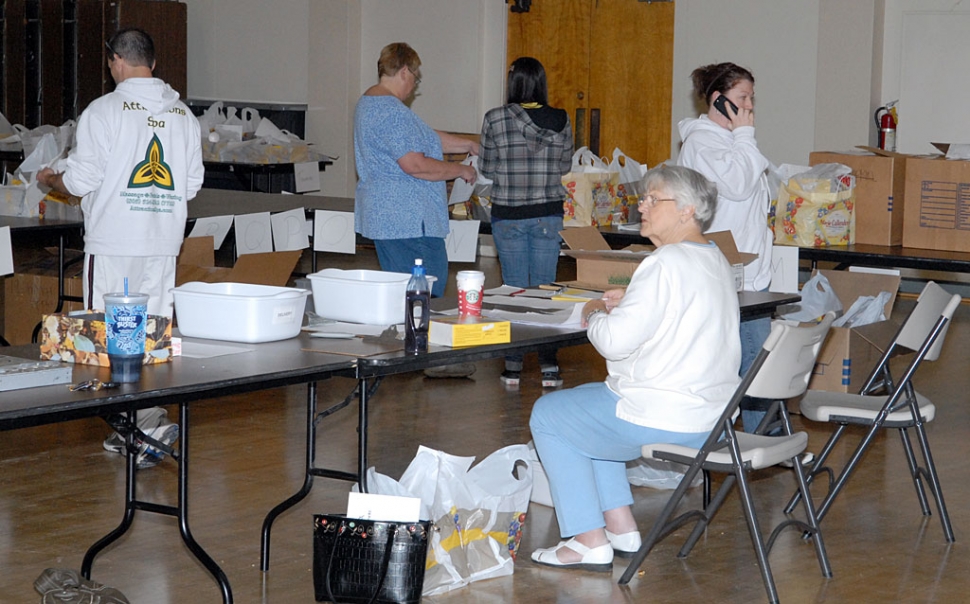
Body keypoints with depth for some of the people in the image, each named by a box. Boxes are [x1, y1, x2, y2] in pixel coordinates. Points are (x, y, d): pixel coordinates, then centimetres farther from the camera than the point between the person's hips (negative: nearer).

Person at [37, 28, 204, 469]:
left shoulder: (104, 111, -8)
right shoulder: (183, 115, 8)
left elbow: (80, 180, -9)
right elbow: (192, 184, 11)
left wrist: (50, 179, 12)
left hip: (113, 242, -5)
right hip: (164, 241, 6)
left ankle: (151, 422, -14)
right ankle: (132, 430, 15)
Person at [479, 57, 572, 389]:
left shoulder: (495, 120, -9)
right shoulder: (561, 121, -3)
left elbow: (486, 168, -2)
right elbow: (565, 166, 7)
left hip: (508, 215, -1)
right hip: (548, 215, 1)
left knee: (514, 289, 7)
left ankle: (513, 365, 11)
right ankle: (549, 365, 4)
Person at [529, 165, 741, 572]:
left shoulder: (667, 264, -21)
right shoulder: (716, 260, 10)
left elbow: (615, 340, -24)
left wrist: (594, 313, -3)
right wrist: (629, 303, 11)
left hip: (661, 422, -10)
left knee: (547, 415, 9)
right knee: (584, 402, 28)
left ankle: (590, 542, 8)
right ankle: (621, 528, 23)